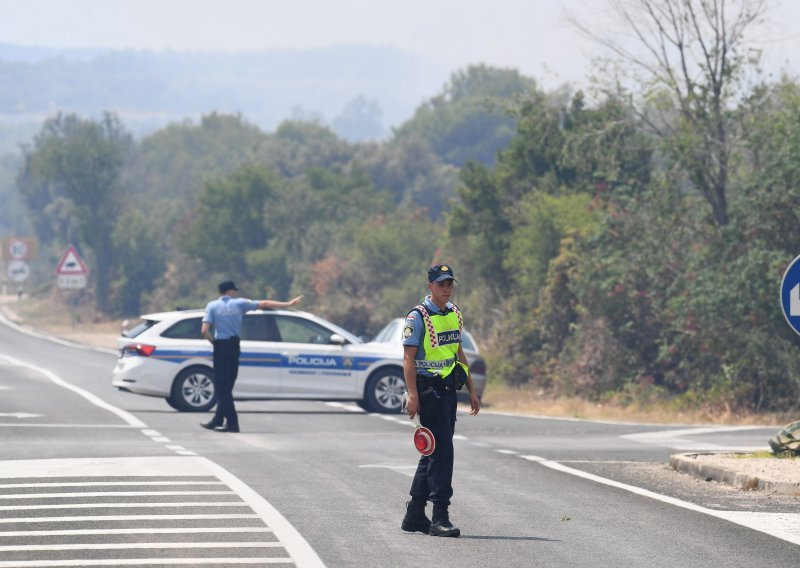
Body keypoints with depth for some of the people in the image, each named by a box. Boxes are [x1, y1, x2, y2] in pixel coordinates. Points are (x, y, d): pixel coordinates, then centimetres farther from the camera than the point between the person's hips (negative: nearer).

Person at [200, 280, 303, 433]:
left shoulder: (212, 306, -3)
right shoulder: (239, 303, 2)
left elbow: (204, 330, -13)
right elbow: (264, 304, 7)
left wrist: (213, 341, 6)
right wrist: (288, 304, 13)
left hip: (221, 346, -3)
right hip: (234, 346, 3)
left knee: (222, 386, -2)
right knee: (226, 386, 12)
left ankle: (232, 422, -11)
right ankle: (218, 420, 18)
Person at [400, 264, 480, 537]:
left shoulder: (455, 314, 14)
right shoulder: (418, 317, -9)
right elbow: (408, 358, -12)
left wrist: (471, 391, 20)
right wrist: (412, 395, -20)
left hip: (448, 390, 8)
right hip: (428, 389, -8)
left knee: (434, 453, 12)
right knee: (441, 451, -14)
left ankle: (414, 515, 20)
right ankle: (440, 517, -14)